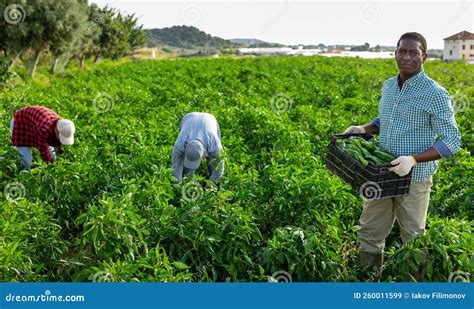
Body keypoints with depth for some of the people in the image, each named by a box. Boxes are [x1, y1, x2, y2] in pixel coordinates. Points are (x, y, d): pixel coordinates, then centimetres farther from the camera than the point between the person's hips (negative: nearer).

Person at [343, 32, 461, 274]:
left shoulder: (435, 95, -14)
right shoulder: (389, 86, 6)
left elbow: (451, 141, -15)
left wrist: (413, 159, -27)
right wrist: (363, 129, 1)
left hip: (414, 179, -6)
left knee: (413, 239, 11)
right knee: (369, 233, 13)